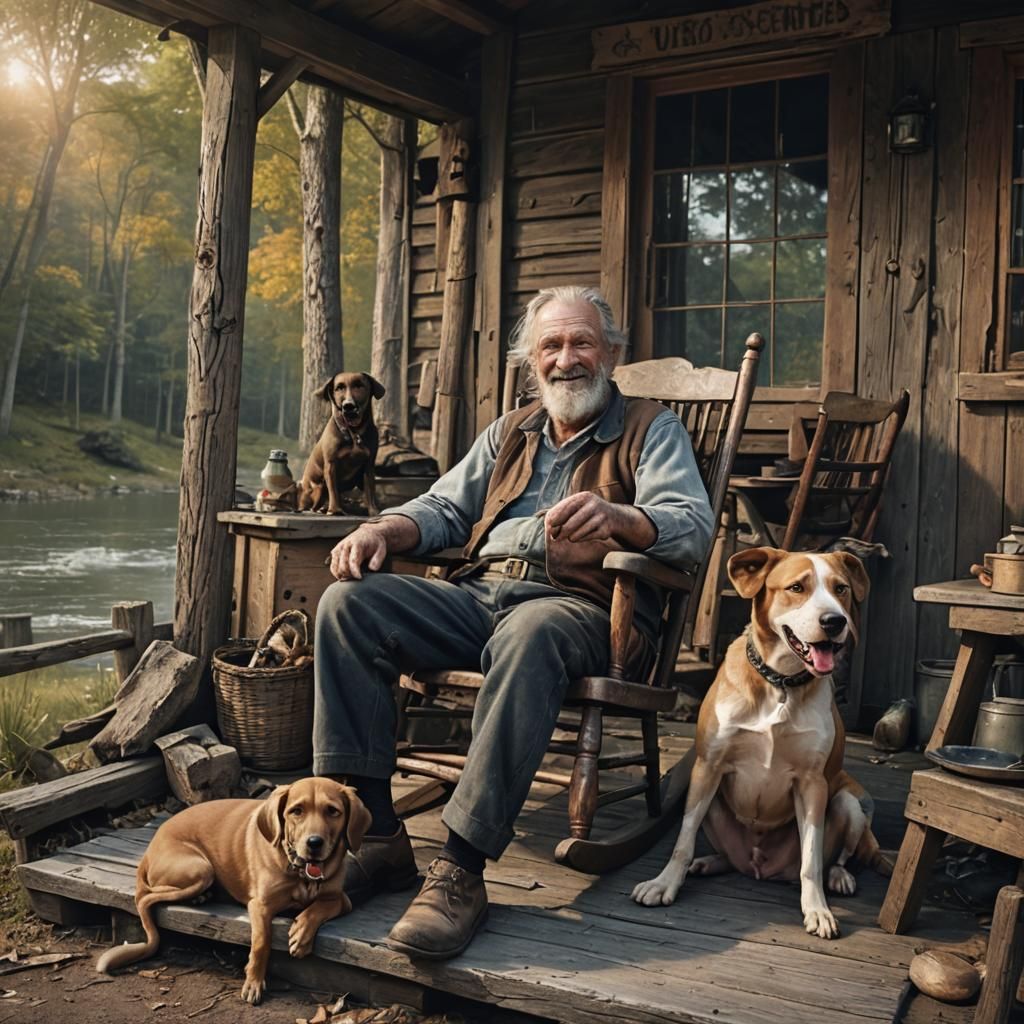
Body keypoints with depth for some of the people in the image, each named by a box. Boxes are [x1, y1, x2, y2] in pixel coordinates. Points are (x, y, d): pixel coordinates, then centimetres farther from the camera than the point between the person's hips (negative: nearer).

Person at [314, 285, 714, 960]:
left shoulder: (650, 429, 10)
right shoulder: (510, 433, 27)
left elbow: (694, 527, -6)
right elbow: (445, 508, 25)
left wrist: (616, 515, -28)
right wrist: (383, 530, 2)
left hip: (580, 606, -5)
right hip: (479, 594, 6)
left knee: (530, 635, -41)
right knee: (348, 603, -17)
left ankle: (462, 871, -38)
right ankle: (374, 832, -19)